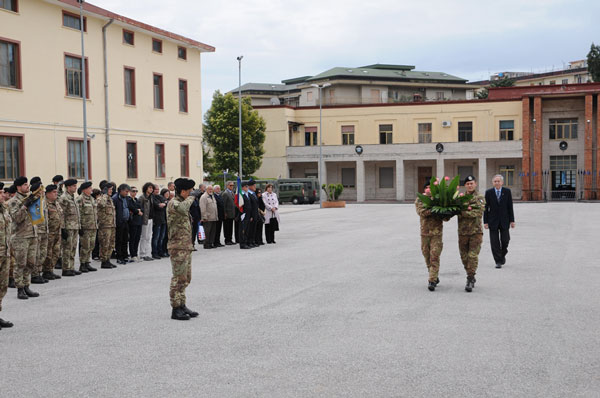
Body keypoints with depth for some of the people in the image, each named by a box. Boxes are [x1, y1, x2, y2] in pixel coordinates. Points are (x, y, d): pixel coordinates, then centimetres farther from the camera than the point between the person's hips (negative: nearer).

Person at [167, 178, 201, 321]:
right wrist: (192, 197, -22)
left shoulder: (182, 202, 18)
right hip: (178, 246, -10)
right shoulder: (173, 203, -13)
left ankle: (182, 305, 21)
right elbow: (181, 209, -38)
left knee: (186, 278, 13)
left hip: (186, 246, 10)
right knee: (179, 278, -6)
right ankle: (176, 309, -2)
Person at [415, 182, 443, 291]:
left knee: (434, 257, -10)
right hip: (425, 232, 2)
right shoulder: (419, 200, 5)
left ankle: (432, 281, -10)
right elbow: (421, 212, -15)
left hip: (437, 233, -2)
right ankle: (435, 278, 28)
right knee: (427, 257, 11)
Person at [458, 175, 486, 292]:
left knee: (473, 256, -10)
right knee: (464, 257, 8)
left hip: (475, 231, -3)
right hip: (463, 232, 3)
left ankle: (470, 280, -8)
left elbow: (478, 213, -14)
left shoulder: (480, 198, 2)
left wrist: (463, 212, -17)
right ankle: (471, 277, 25)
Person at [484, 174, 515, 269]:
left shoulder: (507, 192, 2)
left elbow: (510, 207, 3)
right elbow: (486, 208, 1)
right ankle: (498, 261, 5)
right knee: (494, 242, -2)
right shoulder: (488, 192, 1)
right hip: (493, 221, 0)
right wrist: (485, 222, -4)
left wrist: (512, 220, -1)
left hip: (504, 221, 0)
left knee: (505, 240, 1)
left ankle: (503, 255, 29)